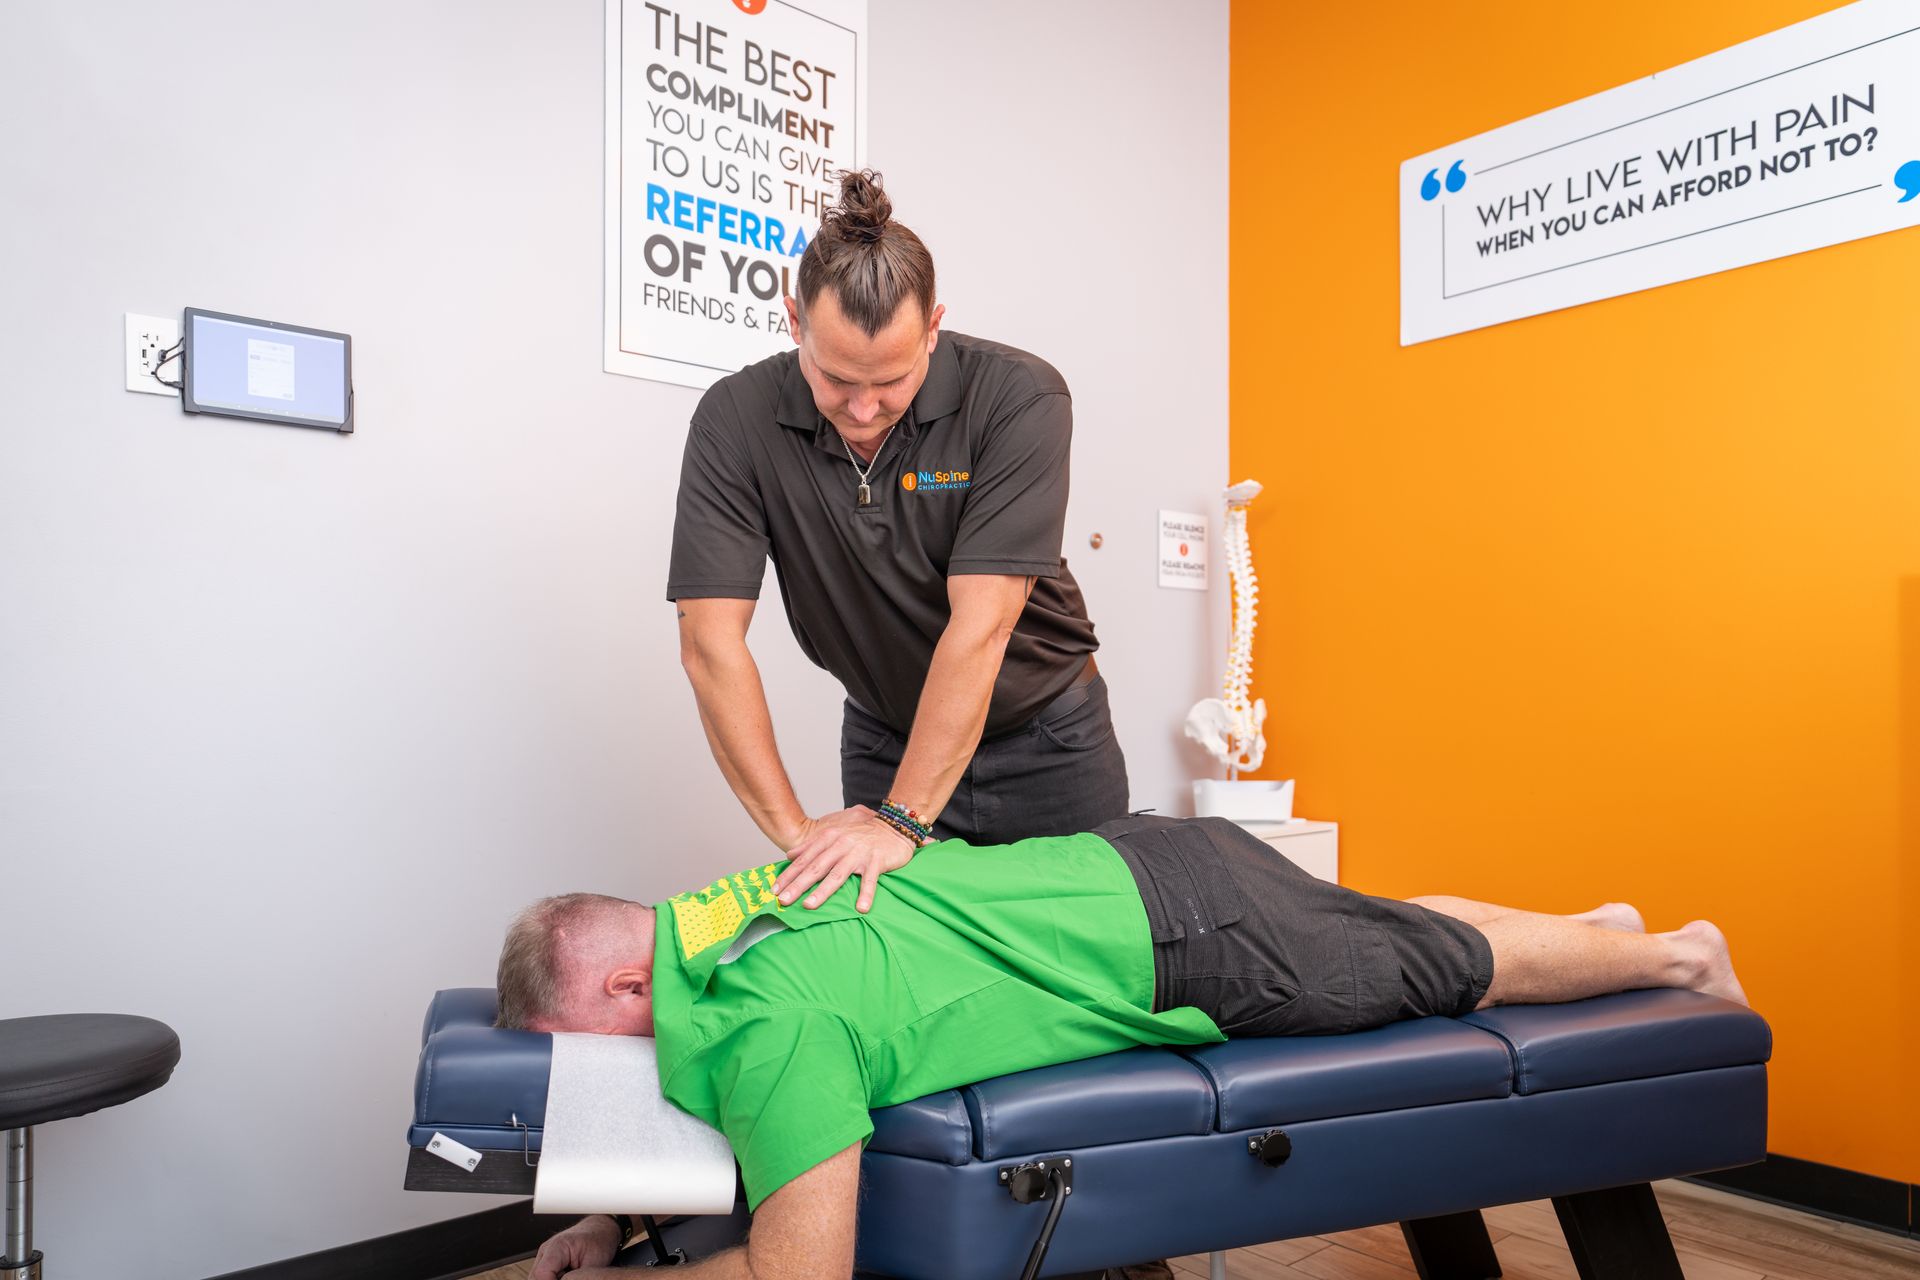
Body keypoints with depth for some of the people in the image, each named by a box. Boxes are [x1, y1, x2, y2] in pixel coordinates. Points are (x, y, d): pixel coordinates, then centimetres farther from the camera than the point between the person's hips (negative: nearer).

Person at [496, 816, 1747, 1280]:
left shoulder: (768, 1028, -28)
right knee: (1389, 923, 29)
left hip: (1189, 944, -7)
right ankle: (1592, 920, 54)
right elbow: (710, 1097, 19)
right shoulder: (711, 920, 0)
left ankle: (1675, 953, 42)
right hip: (1140, 869, 7)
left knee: (1462, 968, 16)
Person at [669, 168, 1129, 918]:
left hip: (1044, 738, -1)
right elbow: (710, 639, -20)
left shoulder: (1020, 398, -24)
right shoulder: (736, 419, -17)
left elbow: (979, 628, -29)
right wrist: (793, 828, -25)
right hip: (884, 737, 2)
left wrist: (901, 820, -31)